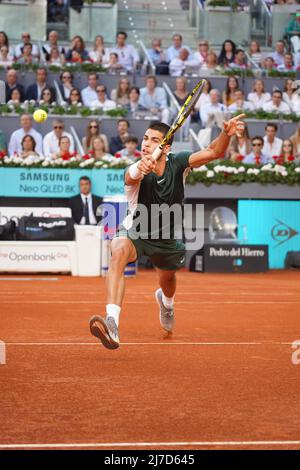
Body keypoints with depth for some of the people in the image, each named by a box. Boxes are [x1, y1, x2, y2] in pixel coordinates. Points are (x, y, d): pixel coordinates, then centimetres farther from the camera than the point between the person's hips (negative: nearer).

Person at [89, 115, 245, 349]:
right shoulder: (137, 173, -31)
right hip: (135, 232, -4)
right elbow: (131, 176, -56)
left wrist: (226, 134, -37)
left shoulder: (177, 163, -19)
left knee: (167, 279, 27)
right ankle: (112, 324, -50)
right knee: (119, 251, -38)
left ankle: (166, 301, 71)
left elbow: (213, 152, -17)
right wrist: (139, 169, -79)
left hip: (168, 238, 4)